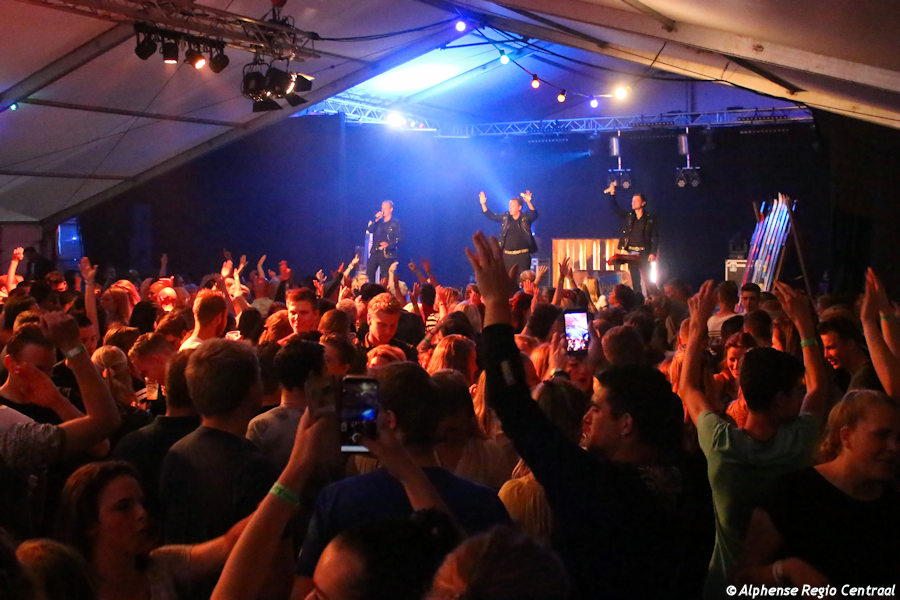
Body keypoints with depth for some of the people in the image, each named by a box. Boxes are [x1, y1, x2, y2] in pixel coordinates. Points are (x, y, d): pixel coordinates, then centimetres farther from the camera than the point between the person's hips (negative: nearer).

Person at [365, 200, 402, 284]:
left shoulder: (396, 223, 2)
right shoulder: (378, 222, 18)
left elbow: (398, 239, -6)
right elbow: (368, 231, 5)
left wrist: (389, 244, -25)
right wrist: (375, 219, -3)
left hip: (387, 254, -5)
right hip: (375, 253, 5)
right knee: (368, 276, -2)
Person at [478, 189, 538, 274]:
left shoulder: (525, 218, -2)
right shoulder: (505, 218, 10)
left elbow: (534, 214, -20)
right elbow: (491, 216, 15)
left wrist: (528, 202, -38)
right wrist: (483, 204, 2)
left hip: (522, 255, -3)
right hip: (507, 254, 4)